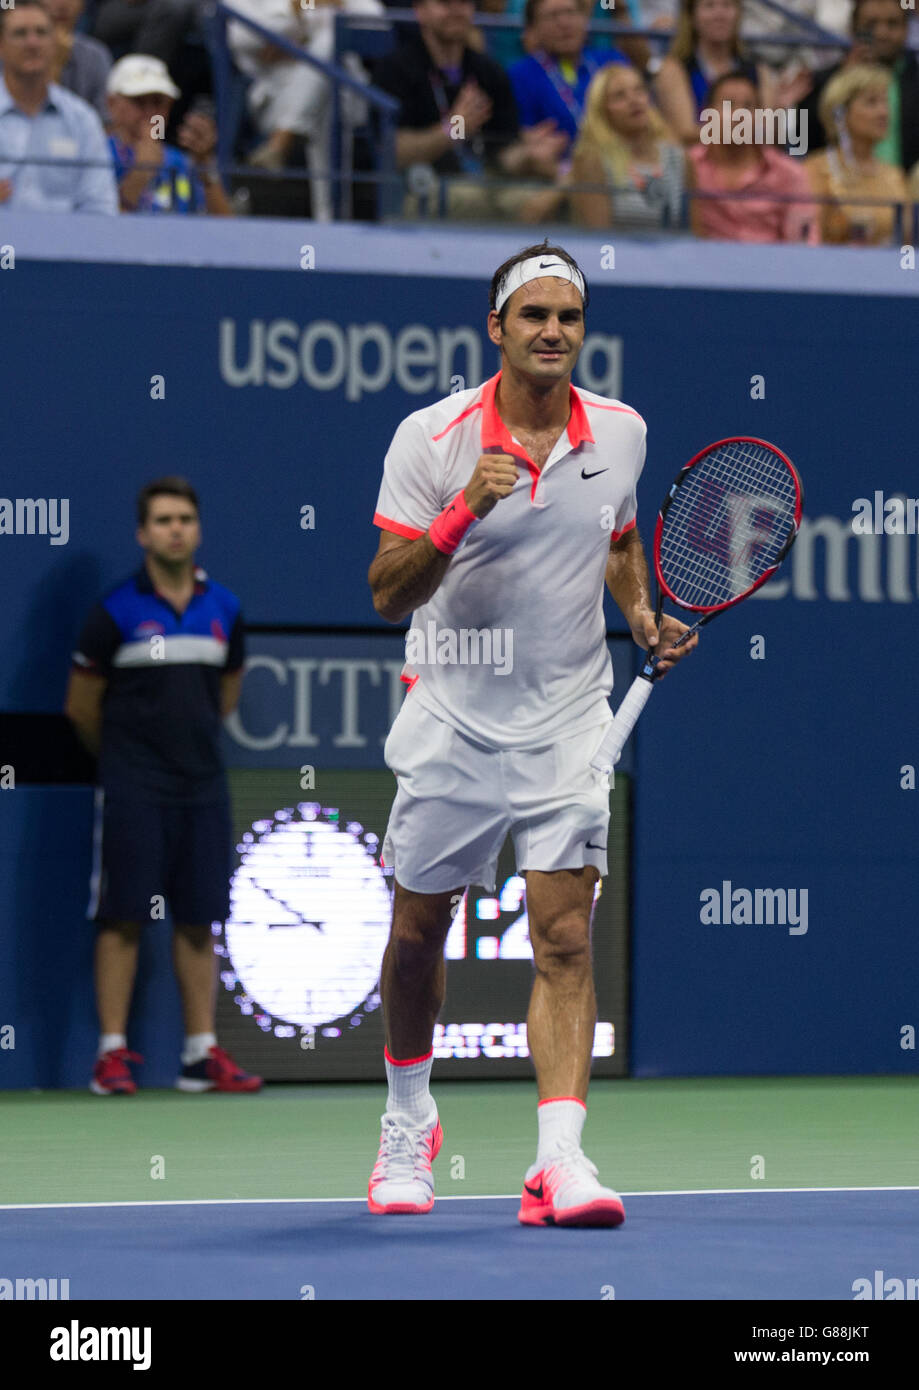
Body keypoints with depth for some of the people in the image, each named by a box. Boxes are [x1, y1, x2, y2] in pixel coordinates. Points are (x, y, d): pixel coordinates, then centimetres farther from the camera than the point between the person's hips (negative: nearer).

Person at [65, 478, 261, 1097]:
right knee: (123, 920, -4)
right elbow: (82, 705, 4)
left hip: (203, 787, 4)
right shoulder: (116, 612, -5)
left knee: (199, 922, 4)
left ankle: (202, 1053, 7)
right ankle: (113, 1053, -2)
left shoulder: (224, 610, 8)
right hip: (134, 791, -4)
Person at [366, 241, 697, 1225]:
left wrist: (643, 618, 4)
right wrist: (460, 515, -27)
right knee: (417, 932, 9)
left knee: (564, 939, -12)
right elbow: (387, 594, -11)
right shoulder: (431, 438, -8)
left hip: (568, 726, 1)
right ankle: (407, 1124, 32)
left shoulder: (621, 433, 2)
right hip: (452, 719, -1)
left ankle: (560, 1159, -18)